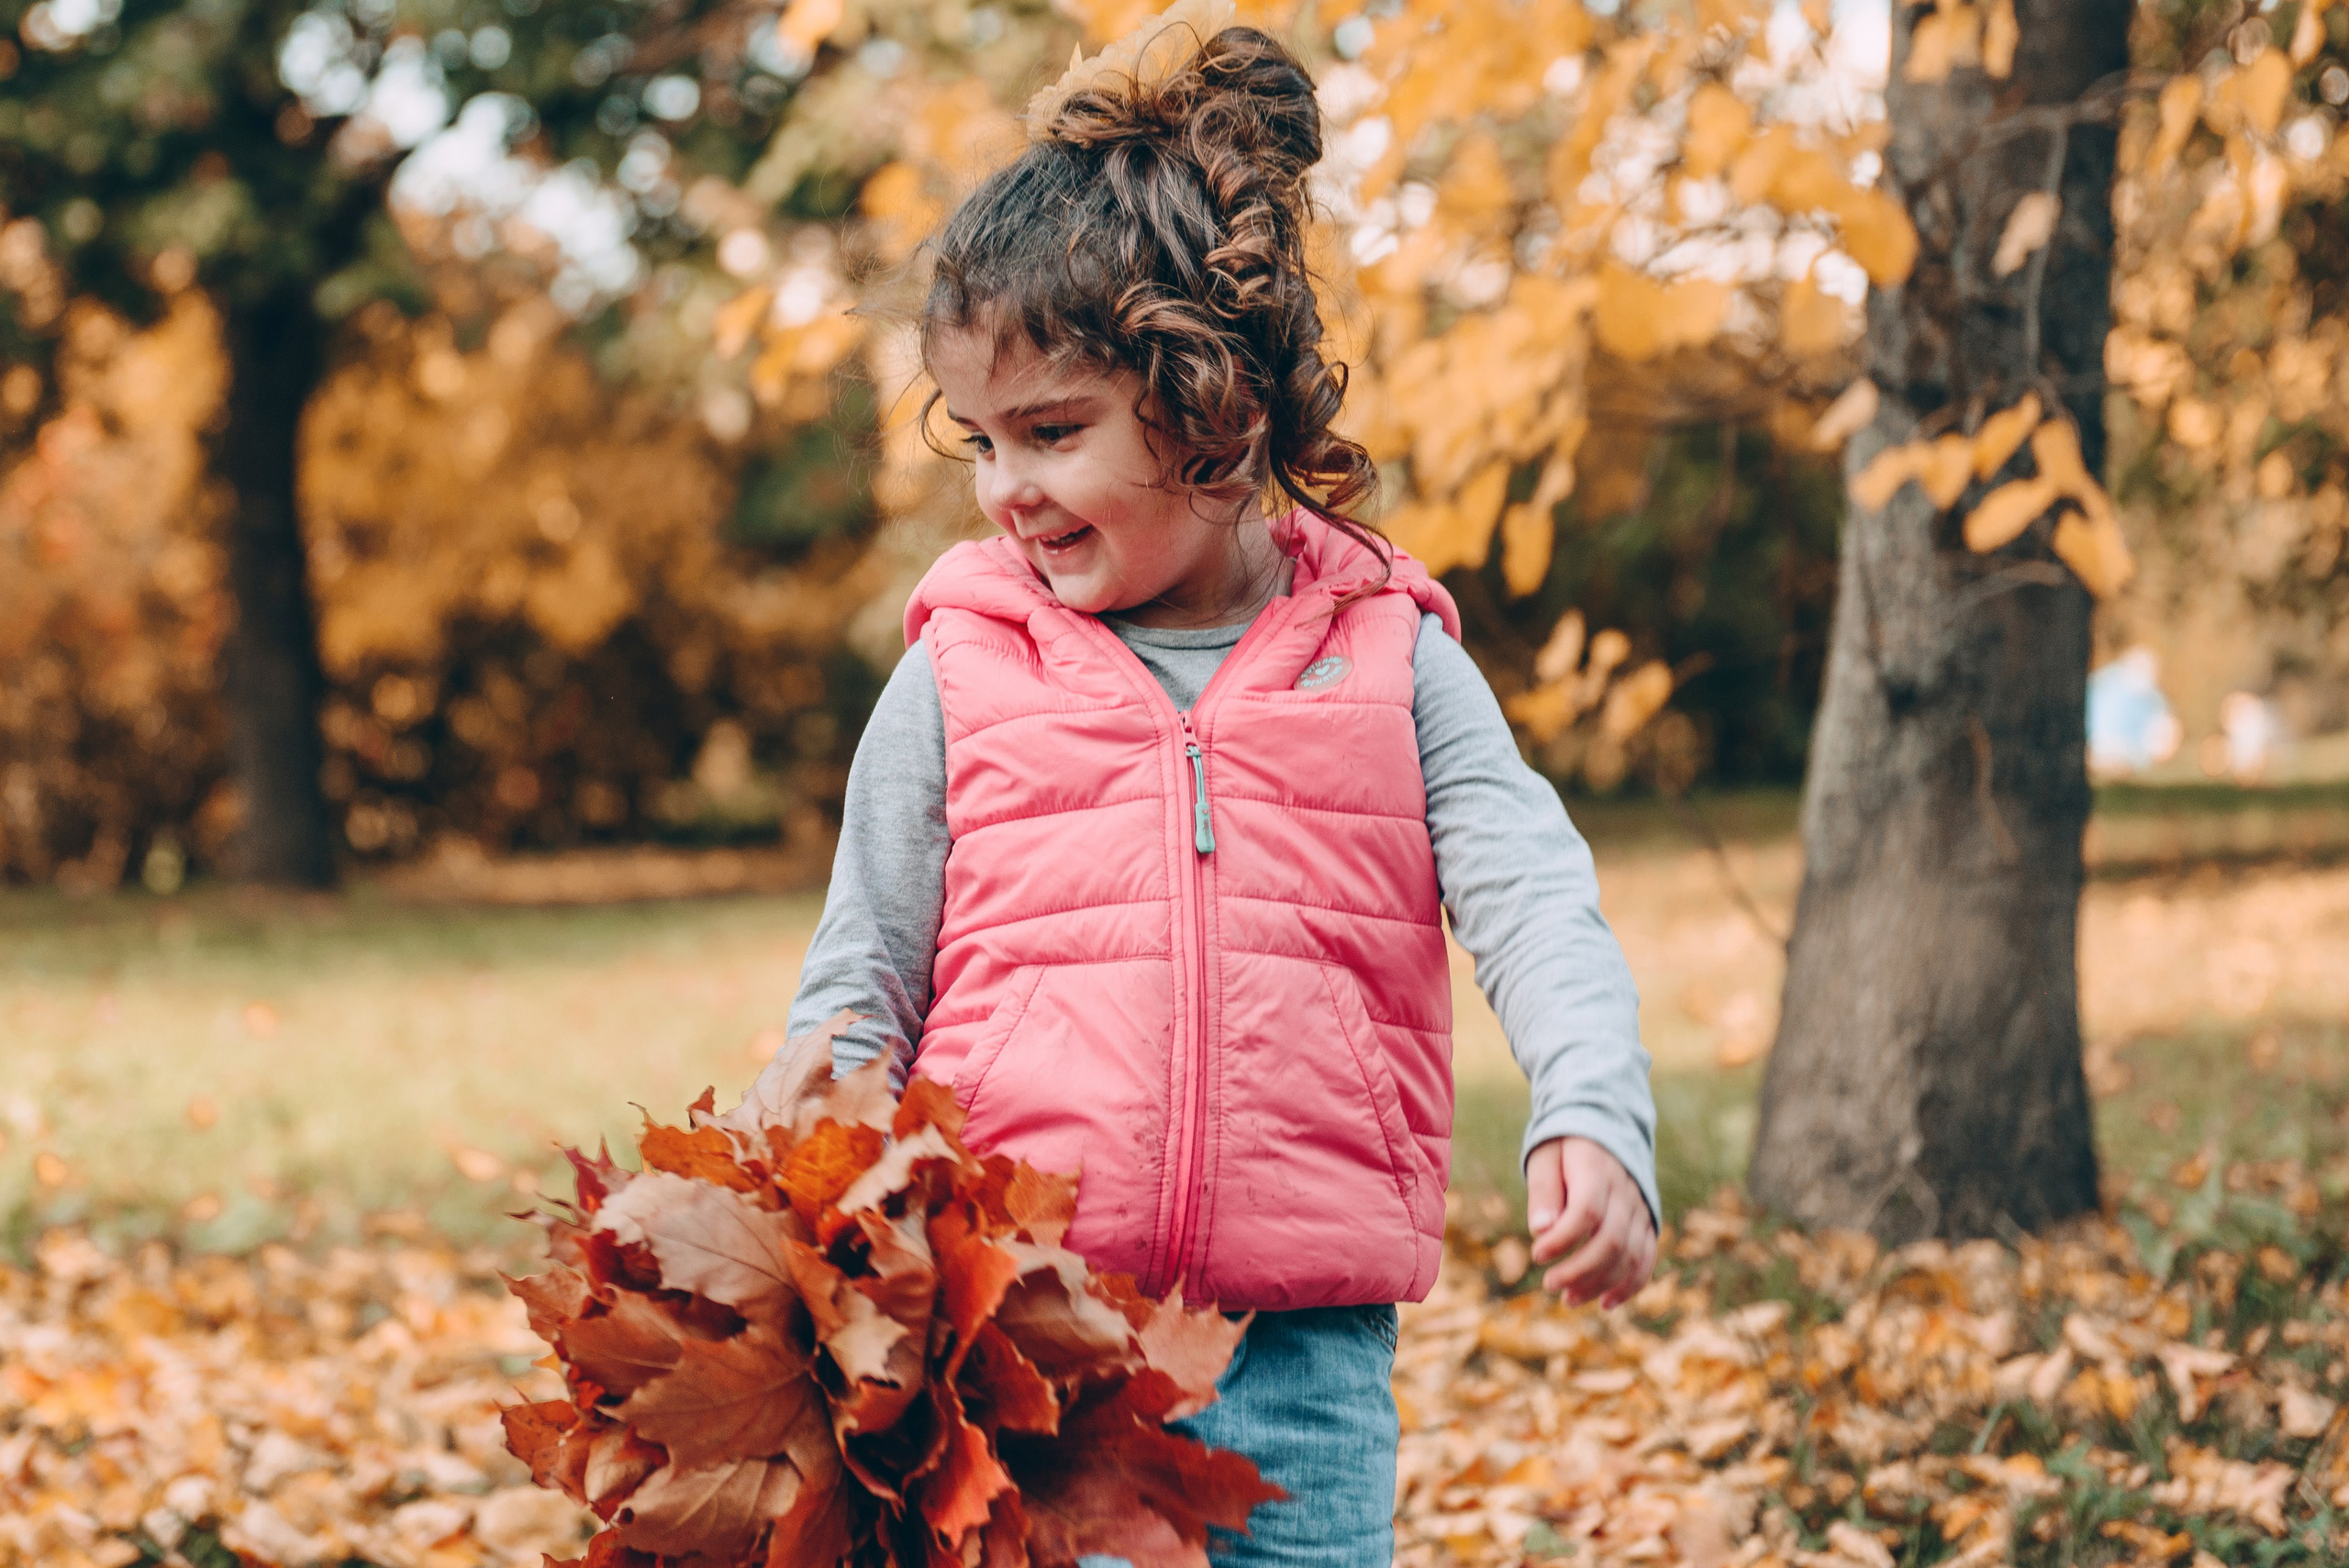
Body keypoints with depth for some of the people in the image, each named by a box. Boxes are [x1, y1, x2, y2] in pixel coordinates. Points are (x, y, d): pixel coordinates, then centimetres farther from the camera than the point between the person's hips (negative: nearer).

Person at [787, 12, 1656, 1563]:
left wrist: (1594, 1121, -23)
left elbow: (1536, 904, -4)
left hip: (1305, 1370, 1)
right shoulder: (961, 676, 4)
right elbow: (861, 988, 9)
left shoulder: (1389, 660, 5)